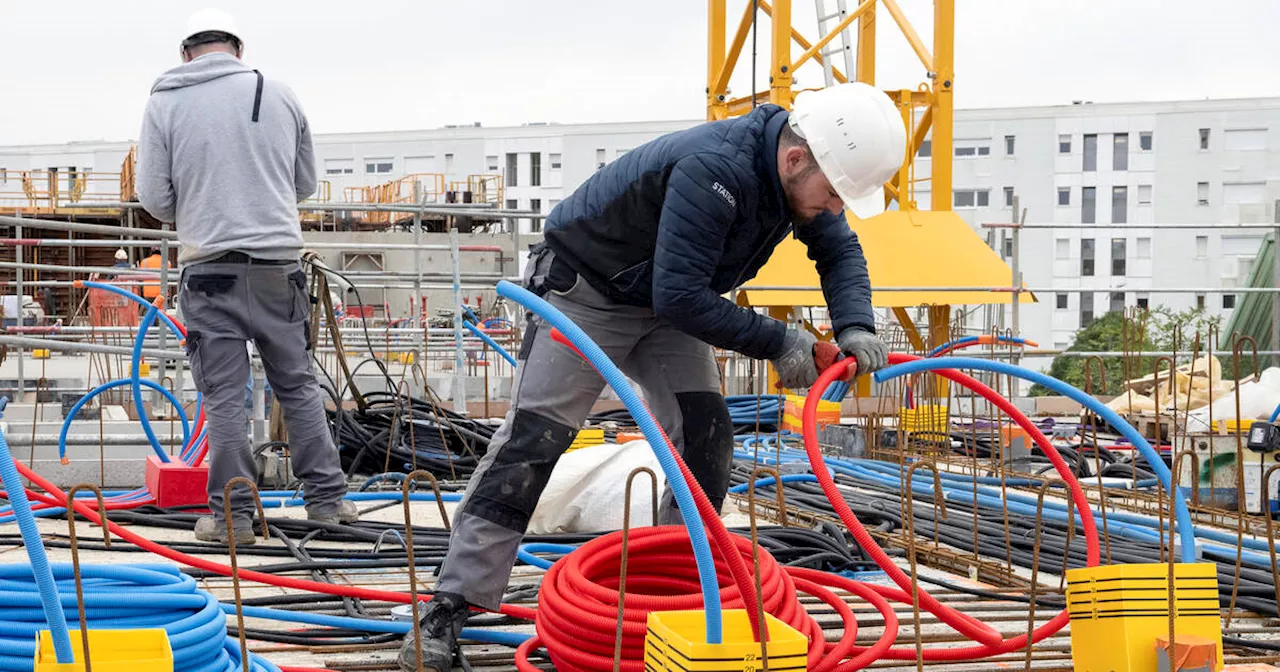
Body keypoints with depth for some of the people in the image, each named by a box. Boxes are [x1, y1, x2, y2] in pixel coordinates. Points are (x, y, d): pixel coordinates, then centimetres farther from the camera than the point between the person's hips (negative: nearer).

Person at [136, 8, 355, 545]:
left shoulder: (164, 103, 0)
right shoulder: (278, 94, 5)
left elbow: (155, 198, -2)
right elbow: (306, 183, 13)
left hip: (209, 265, -2)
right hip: (279, 262, 2)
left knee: (224, 396, 3)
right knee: (298, 385, 12)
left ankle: (231, 515, 6)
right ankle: (326, 497, 15)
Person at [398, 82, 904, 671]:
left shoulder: (799, 172, -11)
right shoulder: (714, 170, -38)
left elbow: (840, 251, 4)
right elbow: (681, 294, -38)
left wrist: (854, 327, -15)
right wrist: (777, 344, -31)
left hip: (664, 304, 8)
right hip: (582, 290, -8)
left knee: (705, 434, -3)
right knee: (530, 441, -10)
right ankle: (449, 610, -7)